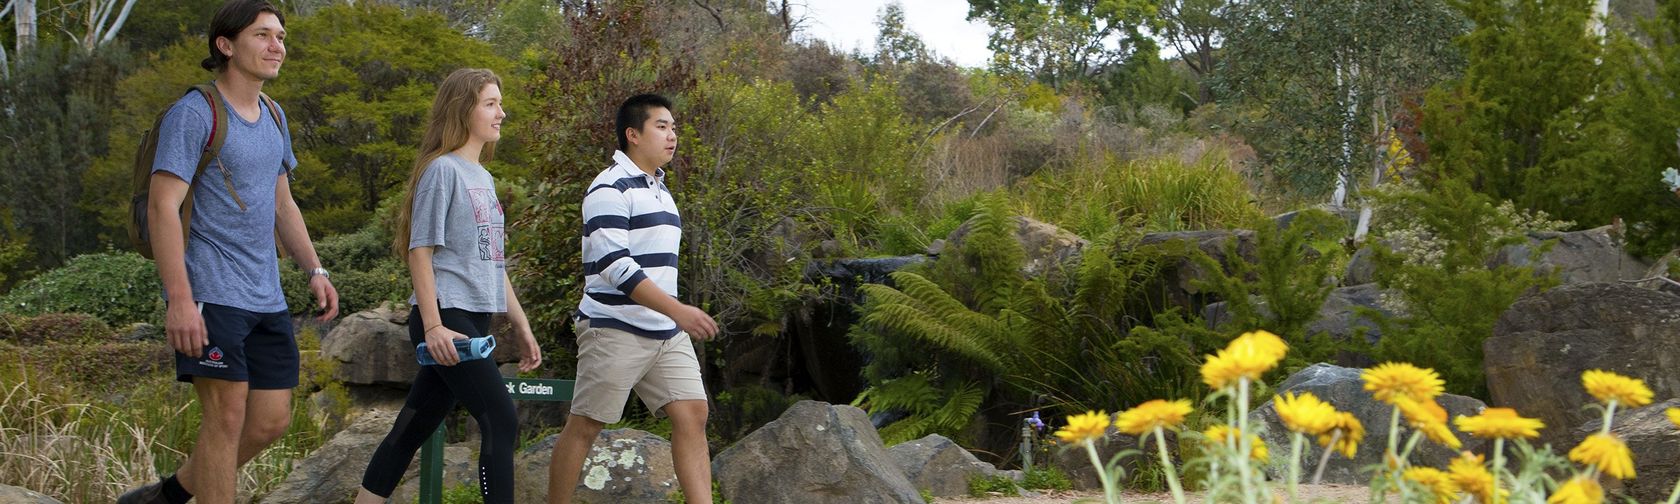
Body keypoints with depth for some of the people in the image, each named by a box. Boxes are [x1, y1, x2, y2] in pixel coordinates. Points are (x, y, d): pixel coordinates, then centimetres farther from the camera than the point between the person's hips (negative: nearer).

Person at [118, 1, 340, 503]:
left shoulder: (273, 118, 17)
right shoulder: (193, 113, -9)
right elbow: (162, 207, -15)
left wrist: (315, 271, 12)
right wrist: (179, 299, -22)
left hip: (266, 299, 8)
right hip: (211, 294, -8)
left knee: (272, 420, 7)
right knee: (228, 414, -10)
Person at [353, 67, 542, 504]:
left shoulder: (484, 178, 18)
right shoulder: (443, 169, -7)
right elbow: (420, 250, -12)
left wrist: (520, 324, 20)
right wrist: (433, 325, -19)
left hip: (474, 322, 8)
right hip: (447, 319, -8)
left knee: (413, 430, 8)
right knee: (501, 422, -13)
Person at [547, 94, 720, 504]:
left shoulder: (659, 188, 17)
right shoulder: (611, 189, -11)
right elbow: (614, 265, -22)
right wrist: (677, 310, -28)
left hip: (666, 333, 8)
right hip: (615, 331, -8)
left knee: (692, 416, -4)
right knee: (584, 427, -1)